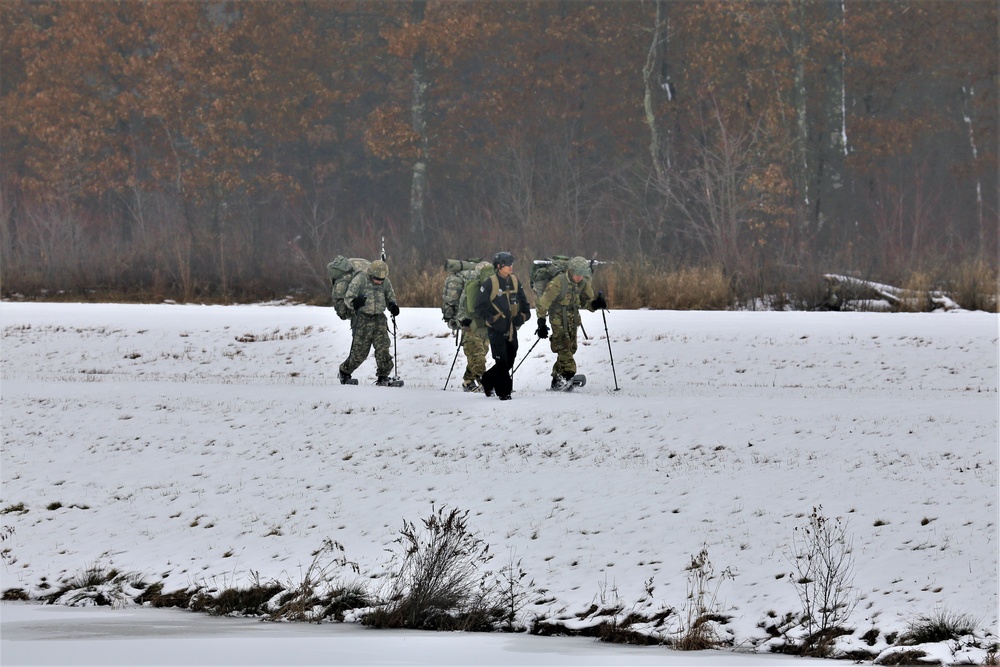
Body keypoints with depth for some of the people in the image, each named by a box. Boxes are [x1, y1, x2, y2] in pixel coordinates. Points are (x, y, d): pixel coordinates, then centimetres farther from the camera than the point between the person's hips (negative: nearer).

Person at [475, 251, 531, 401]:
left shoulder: (514, 281, 7)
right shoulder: (489, 282, -10)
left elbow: (523, 301, 18)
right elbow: (480, 306, -6)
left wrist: (523, 315, 2)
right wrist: (490, 319, -17)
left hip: (512, 328, 6)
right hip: (496, 328, -6)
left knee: (509, 362, 11)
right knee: (502, 361, -8)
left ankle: (487, 380, 31)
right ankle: (503, 391, 1)